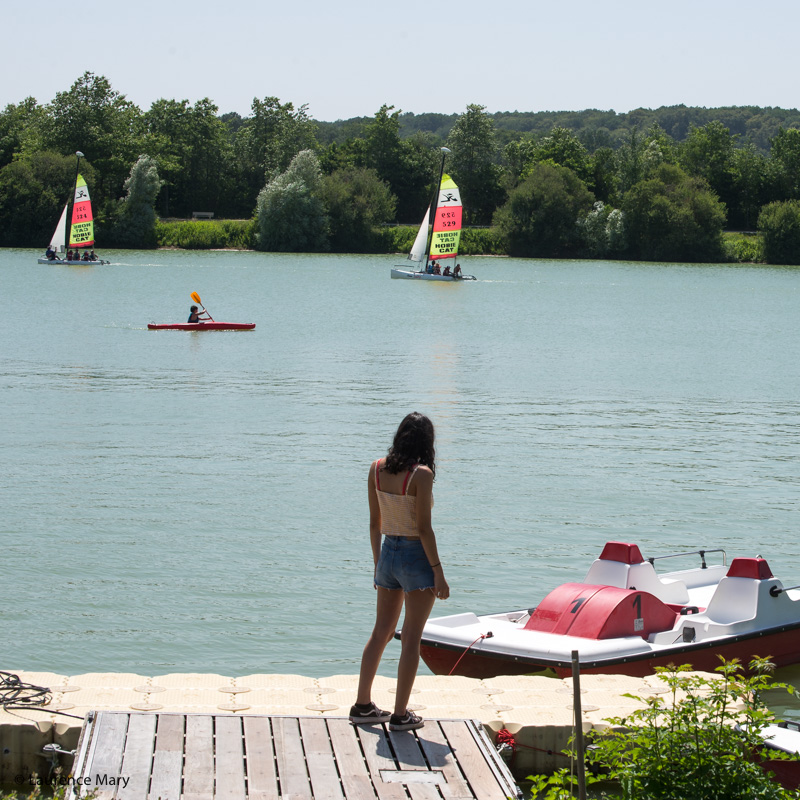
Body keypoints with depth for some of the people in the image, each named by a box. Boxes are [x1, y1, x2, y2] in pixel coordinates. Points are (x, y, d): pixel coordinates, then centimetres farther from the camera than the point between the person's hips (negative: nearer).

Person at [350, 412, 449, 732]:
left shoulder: (376, 469, 1)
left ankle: (362, 706, 22)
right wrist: (438, 571, -11)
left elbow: (374, 523, 8)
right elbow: (424, 528, -17)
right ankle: (400, 715, 7)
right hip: (416, 557, -6)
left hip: (388, 553, 6)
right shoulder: (421, 474, -17)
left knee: (381, 632, 17)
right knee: (411, 639, 3)